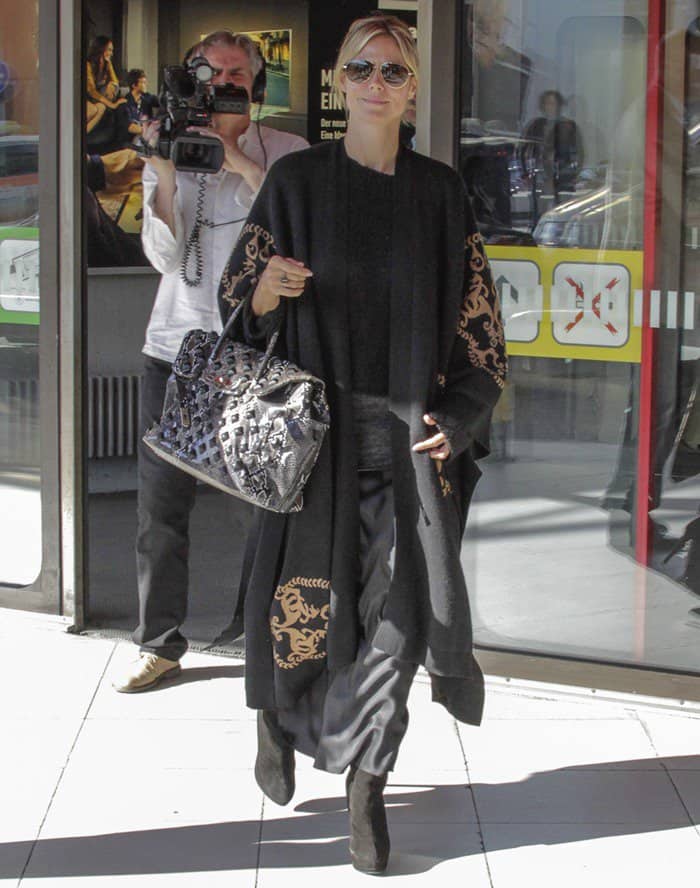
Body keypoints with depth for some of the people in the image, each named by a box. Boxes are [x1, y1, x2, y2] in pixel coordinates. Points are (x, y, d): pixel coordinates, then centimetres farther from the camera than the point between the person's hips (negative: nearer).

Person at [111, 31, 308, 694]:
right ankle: (160, 644, 14)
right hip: (178, 346, 2)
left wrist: (242, 164, -18)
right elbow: (164, 255, -2)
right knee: (161, 502, 3)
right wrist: (164, 172, -14)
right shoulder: (170, 155, 8)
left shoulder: (287, 153, 4)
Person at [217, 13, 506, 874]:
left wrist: (456, 414, -4)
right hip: (319, 416, -1)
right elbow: (242, 299, 2)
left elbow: (476, 314, 8)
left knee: (398, 601, -7)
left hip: (410, 427, 1)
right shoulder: (297, 179, 2)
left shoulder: (440, 191, 6)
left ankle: (367, 780, 3)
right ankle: (276, 713, 33)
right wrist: (270, 282, -22)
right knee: (310, 589, 1)